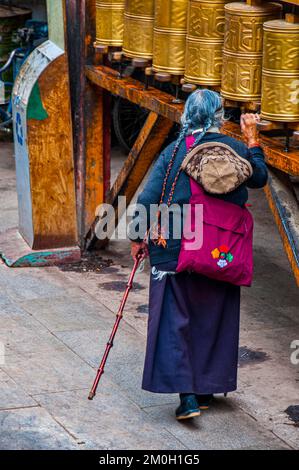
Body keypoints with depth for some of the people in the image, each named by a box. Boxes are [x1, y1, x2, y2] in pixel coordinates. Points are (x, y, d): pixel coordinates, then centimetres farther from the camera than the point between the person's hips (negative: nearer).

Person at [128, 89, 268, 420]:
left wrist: (137, 238, 3)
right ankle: (206, 389, 23)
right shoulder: (233, 148, -1)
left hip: (175, 249, -2)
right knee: (213, 319, 16)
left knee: (174, 319, 1)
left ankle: (187, 396, -10)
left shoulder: (173, 152, -4)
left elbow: (148, 199, -7)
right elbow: (258, 178, 17)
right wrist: (252, 139, 23)